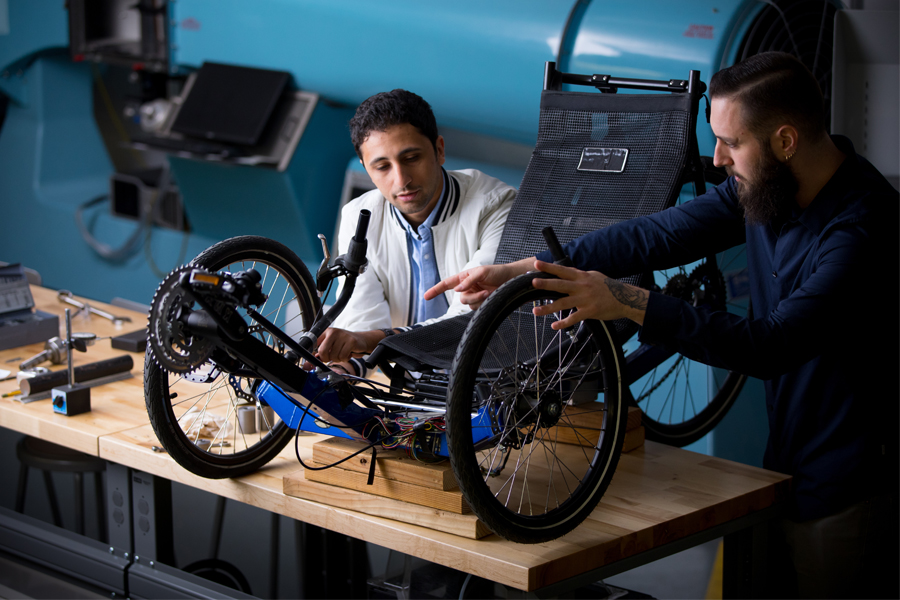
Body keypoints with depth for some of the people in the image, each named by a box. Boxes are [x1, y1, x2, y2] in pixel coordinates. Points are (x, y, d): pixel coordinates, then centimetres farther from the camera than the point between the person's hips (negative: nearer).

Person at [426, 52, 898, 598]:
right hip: (788, 465, 8)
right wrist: (520, 270, -5)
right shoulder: (763, 184, 0)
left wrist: (627, 303, -35)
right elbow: (659, 235, 1)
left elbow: (771, 344, -33)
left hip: (848, 491, -8)